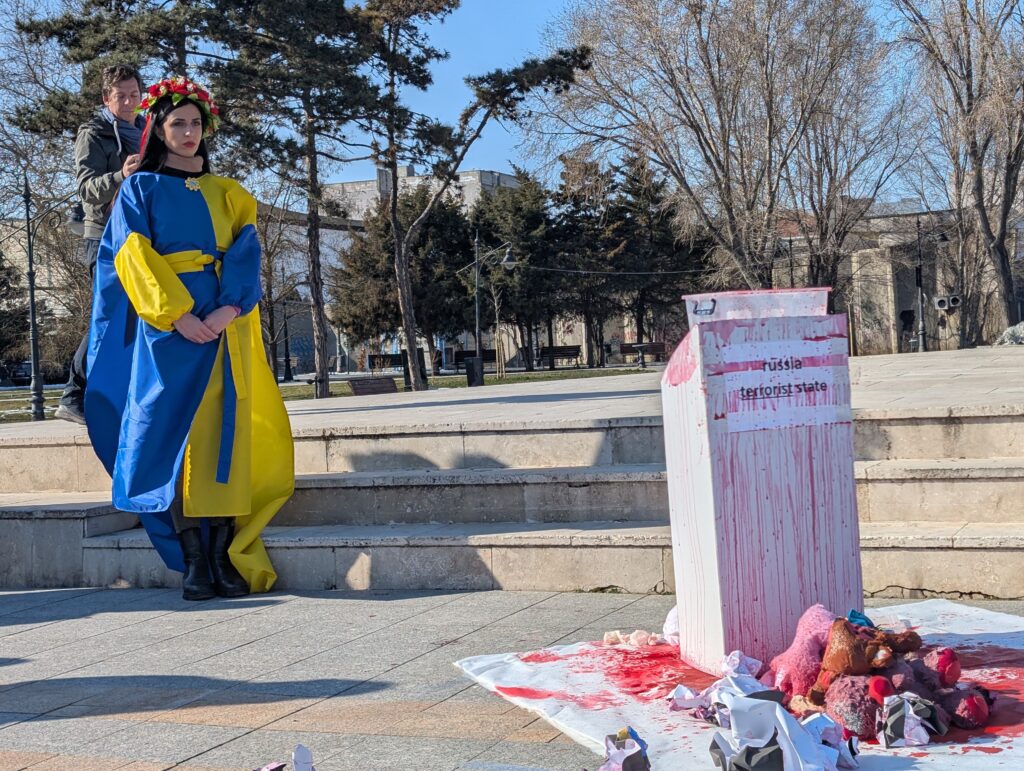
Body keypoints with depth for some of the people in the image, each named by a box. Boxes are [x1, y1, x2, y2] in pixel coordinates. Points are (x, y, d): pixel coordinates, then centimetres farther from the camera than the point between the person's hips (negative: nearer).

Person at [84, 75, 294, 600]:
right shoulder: (140, 189, 10)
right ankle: (193, 562, -8)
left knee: (223, 430, -5)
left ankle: (225, 557, -4)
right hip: (166, 323, -2)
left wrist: (231, 307, -13)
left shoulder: (225, 193, 18)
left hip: (223, 322, 3)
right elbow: (133, 255, -3)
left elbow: (246, 253, 6)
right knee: (176, 429, -8)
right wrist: (177, 313, -16)